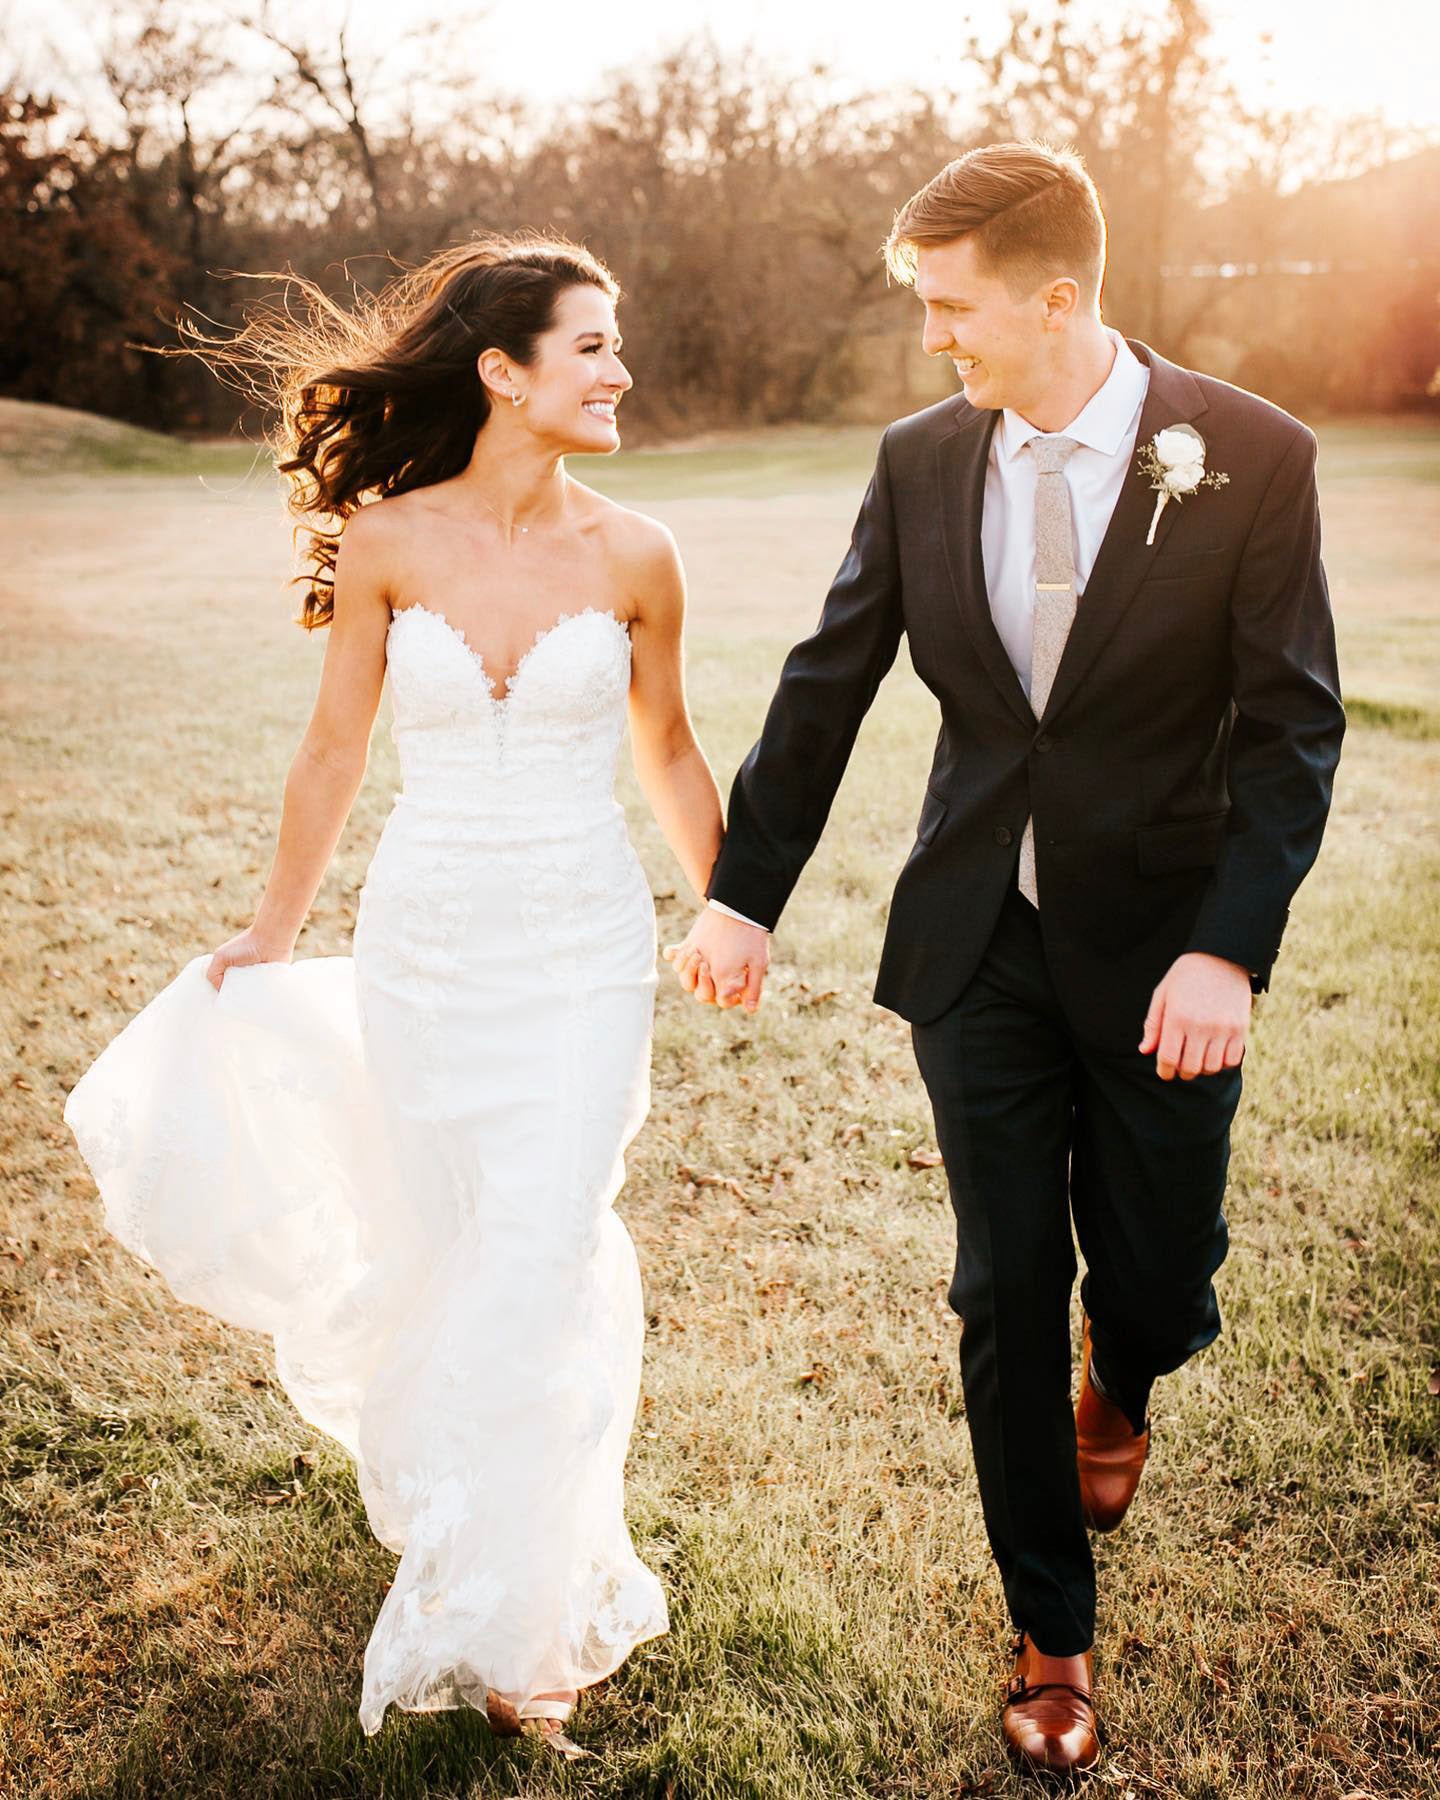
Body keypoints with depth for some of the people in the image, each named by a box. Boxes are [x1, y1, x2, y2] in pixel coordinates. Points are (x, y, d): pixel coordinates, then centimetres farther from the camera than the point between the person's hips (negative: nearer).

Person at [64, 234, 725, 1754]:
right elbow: (333, 750, 4)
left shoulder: (631, 556, -6)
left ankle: (513, 1620, 18)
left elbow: (665, 750, 9)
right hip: (424, 946, 1)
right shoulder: (388, 541, -7)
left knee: (535, 1271, -3)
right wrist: (271, 930, 13)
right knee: (450, 1247, 15)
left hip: (584, 956, 0)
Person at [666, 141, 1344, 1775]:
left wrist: (1228, 950, -20)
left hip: (1160, 953, -2)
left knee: (1158, 1283, 10)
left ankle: (1120, 1390, 51)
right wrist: (744, 897, 3)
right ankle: (1052, 1634, 27)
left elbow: (1288, 728, -10)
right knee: (1006, 1294, 7)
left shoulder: (1248, 458, -9)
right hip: (975, 949, 2)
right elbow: (826, 688, 5)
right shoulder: (920, 462, 0)